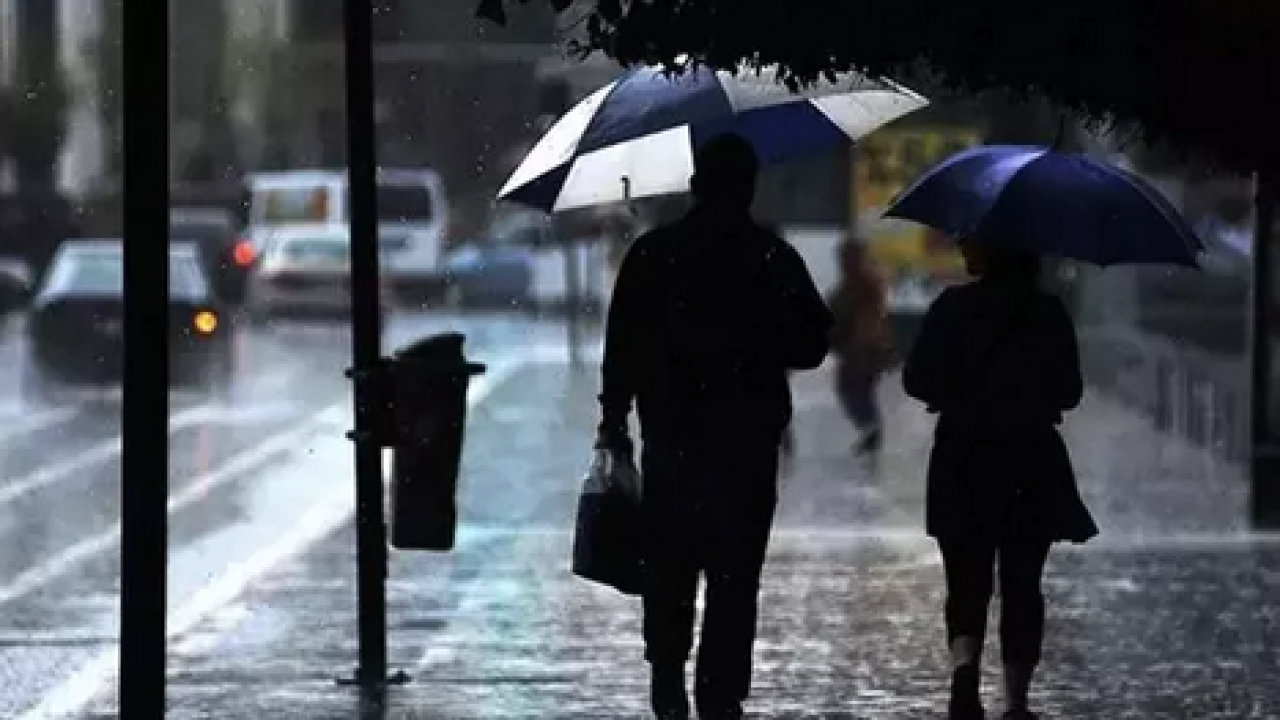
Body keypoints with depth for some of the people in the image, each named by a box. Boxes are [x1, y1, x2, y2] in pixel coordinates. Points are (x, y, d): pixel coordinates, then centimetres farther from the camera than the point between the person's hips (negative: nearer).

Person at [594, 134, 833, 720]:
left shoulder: (651, 254, -2)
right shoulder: (775, 259, -3)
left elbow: (622, 345, -3)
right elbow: (810, 346, 0)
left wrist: (613, 421, 5)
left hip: (671, 436, 1)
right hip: (749, 445, -1)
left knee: (668, 567, 14)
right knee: (735, 573, 2)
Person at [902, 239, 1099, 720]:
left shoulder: (954, 307, -8)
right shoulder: (1050, 313, -2)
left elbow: (917, 379, -7)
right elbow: (1069, 392, 3)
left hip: (963, 466, -1)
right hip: (1033, 467, 1)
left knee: (967, 581, 7)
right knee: (1022, 585, 10)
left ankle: (965, 664, -20)